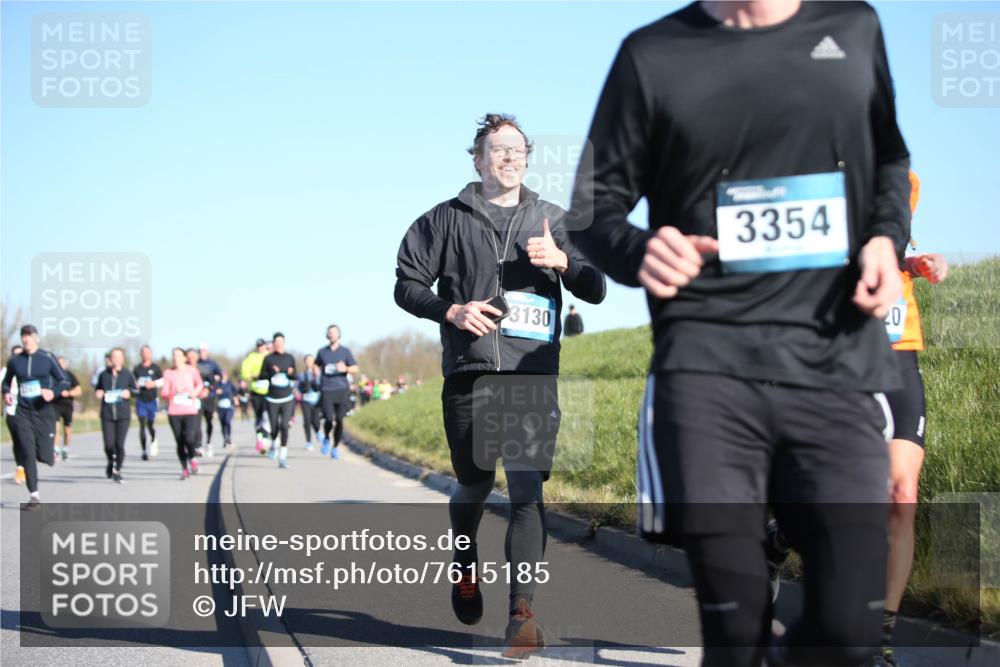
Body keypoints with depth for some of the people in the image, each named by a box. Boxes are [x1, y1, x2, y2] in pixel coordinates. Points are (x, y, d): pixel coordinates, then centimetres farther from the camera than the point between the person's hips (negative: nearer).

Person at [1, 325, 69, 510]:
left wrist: (53, 392, -20)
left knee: (44, 456, -2)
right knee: (27, 454, -6)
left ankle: (52, 451, 37)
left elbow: (65, 381, -1)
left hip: (44, 411, -2)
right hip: (23, 413, 2)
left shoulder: (47, 358, -3)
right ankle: (34, 496, 0)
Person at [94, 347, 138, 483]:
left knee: (120, 444, -5)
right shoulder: (104, 374, 6)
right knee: (108, 444, -6)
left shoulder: (127, 374, 2)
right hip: (107, 414, 1)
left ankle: (118, 470, 14)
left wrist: (129, 392, -13)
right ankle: (111, 462, 26)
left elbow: (136, 390, 7)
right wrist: (98, 393, -2)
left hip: (123, 414, -1)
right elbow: (98, 389, 20)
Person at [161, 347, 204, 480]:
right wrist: (174, 392, -19)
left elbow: (200, 384, 22)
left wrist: (195, 392, 2)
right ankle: (184, 468, 20)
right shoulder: (168, 373, 3)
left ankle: (193, 458, 14)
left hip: (190, 410, -1)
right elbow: (163, 393, 0)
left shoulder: (192, 370, 3)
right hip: (174, 412, 1)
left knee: (190, 438, -17)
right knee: (180, 442, 4)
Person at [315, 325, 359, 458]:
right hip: (326, 390, 0)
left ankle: (335, 447, 14)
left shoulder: (345, 351, 6)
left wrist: (345, 368, -16)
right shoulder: (322, 351, 11)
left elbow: (355, 368, 5)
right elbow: (316, 365, 28)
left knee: (339, 420, -2)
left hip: (342, 389, 0)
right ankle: (326, 439, 18)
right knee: (329, 419, -13)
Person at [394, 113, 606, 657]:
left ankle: (522, 611, -14)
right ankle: (465, 568, 40)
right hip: (469, 372, 0)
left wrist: (562, 261, -9)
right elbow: (407, 285, 11)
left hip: (534, 375, 0)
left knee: (527, 489, -11)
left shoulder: (550, 221, 15)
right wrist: (451, 311, -8)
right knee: (474, 485, 10)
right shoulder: (447, 219, 11)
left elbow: (595, 291, 12)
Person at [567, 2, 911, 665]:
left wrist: (886, 237, 5)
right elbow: (595, 200, 11)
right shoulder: (653, 54, 6)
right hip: (709, 366, -2)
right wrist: (637, 253, -12)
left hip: (837, 365, 2)